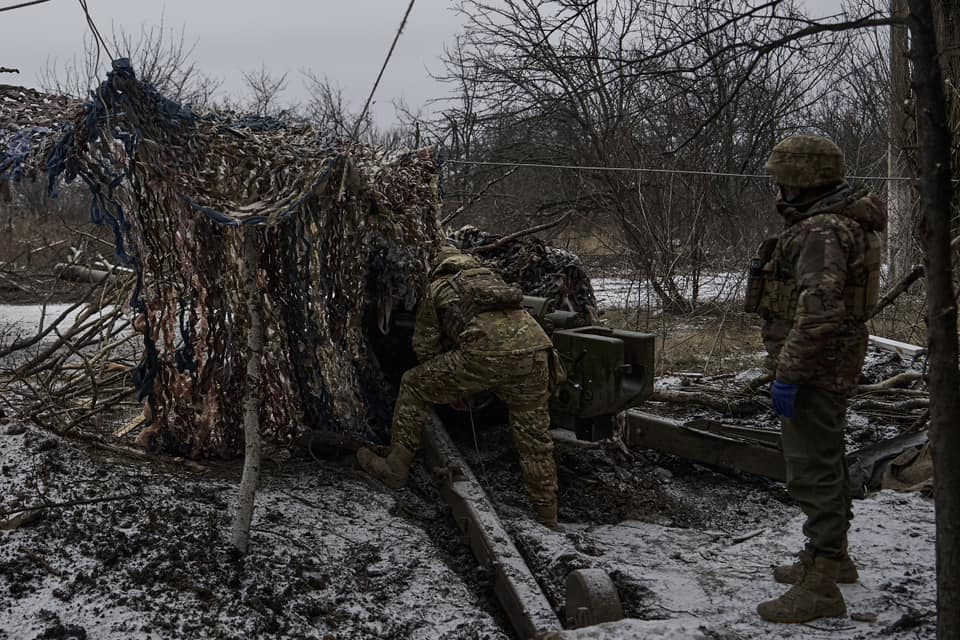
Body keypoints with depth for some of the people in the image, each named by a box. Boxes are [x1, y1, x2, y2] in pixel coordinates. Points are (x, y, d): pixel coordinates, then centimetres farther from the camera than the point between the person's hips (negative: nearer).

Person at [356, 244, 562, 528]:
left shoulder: (436, 288, 27)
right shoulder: (490, 276, 38)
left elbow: (425, 347, 26)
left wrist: (450, 390, 39)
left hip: (486, 353, -4)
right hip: (535, 344, 4)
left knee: (414, 386, 17)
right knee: (534, 437, 18)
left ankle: (397, 466, 21)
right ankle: (547, 520, 25)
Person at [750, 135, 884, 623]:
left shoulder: (823, 231, -20)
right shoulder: (836, 223, 14)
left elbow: (819, 311, -29)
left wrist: (788, 372, -26)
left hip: (814, 368, -11)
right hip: (831, 366, 11)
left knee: (812, 470, -7)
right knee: (826, 462, 20)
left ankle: (821, 585, -3)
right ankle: (832, 556, 35)